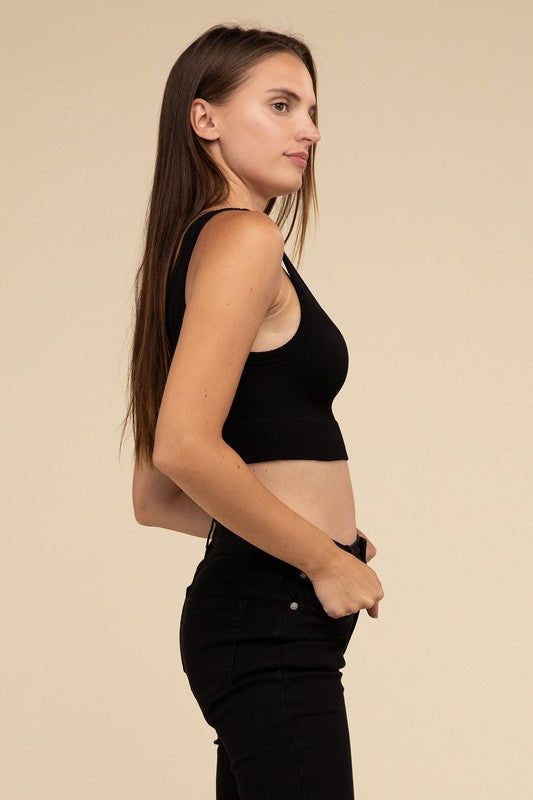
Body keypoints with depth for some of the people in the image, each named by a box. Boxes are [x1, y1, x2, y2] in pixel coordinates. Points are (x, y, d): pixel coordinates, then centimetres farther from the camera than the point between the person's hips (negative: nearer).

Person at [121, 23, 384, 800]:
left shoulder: (190, 246, 18)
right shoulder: (243, 238, -9)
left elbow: (154, 498, 20)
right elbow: (185, 446, -23)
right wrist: (326, 558, -14)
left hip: (247, 612, 10)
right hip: (274, 617, -10)